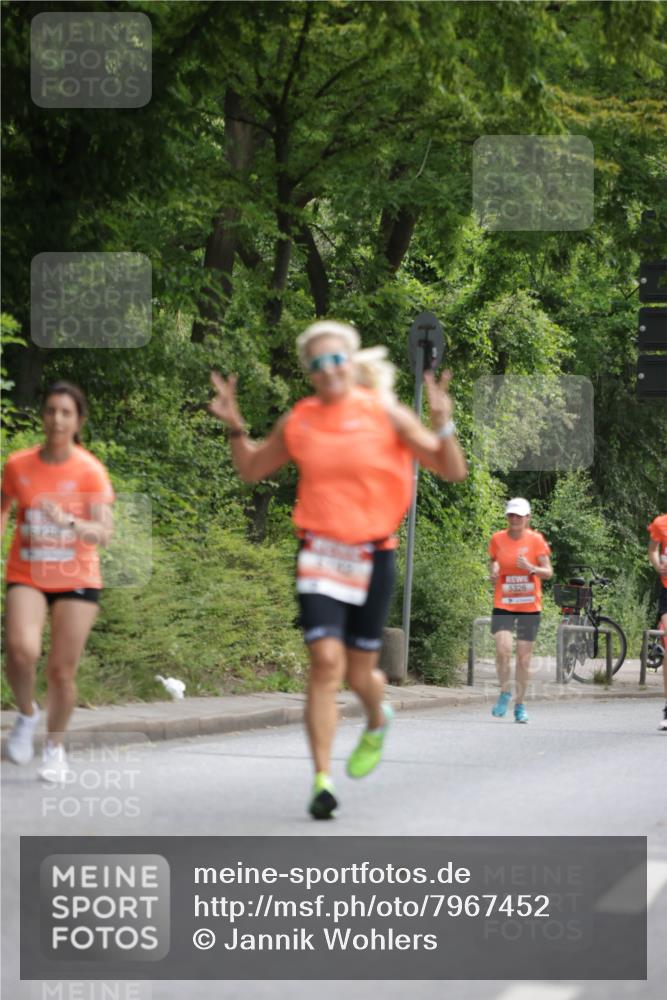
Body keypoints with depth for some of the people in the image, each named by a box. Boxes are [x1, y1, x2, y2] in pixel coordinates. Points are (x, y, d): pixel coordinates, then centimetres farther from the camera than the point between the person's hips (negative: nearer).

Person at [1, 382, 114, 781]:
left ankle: (55, 746, 25)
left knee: (63, 670, 0)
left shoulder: (90, 471, -9)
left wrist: (69, 522, -34)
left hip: (76, 579, -1)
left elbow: (103, 533, -16)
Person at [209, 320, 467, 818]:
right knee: (326, 661, -14)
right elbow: (252, 469, 19)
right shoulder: (298, 422, 4)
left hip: (373, 554, -1)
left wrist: (443, 427, -20)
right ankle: (322, 780, -10)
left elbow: (453, 471, -2)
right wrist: (236, 427, 3)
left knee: (359, 673, 7)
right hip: (319, 553, 1)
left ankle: (378, 722, 44)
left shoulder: (385, 414, -3)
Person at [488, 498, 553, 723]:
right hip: (503, 604, 0)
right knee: (503, 649, -20)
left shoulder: (536, 540, -2)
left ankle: (520, 705, 15)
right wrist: (493, 571, -4)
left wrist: (531, 568, -22)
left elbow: (548, 572, -2)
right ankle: (505, 693, 2)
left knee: (524, 656, 3)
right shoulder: (497, 539, 2)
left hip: (529, 606, 0)